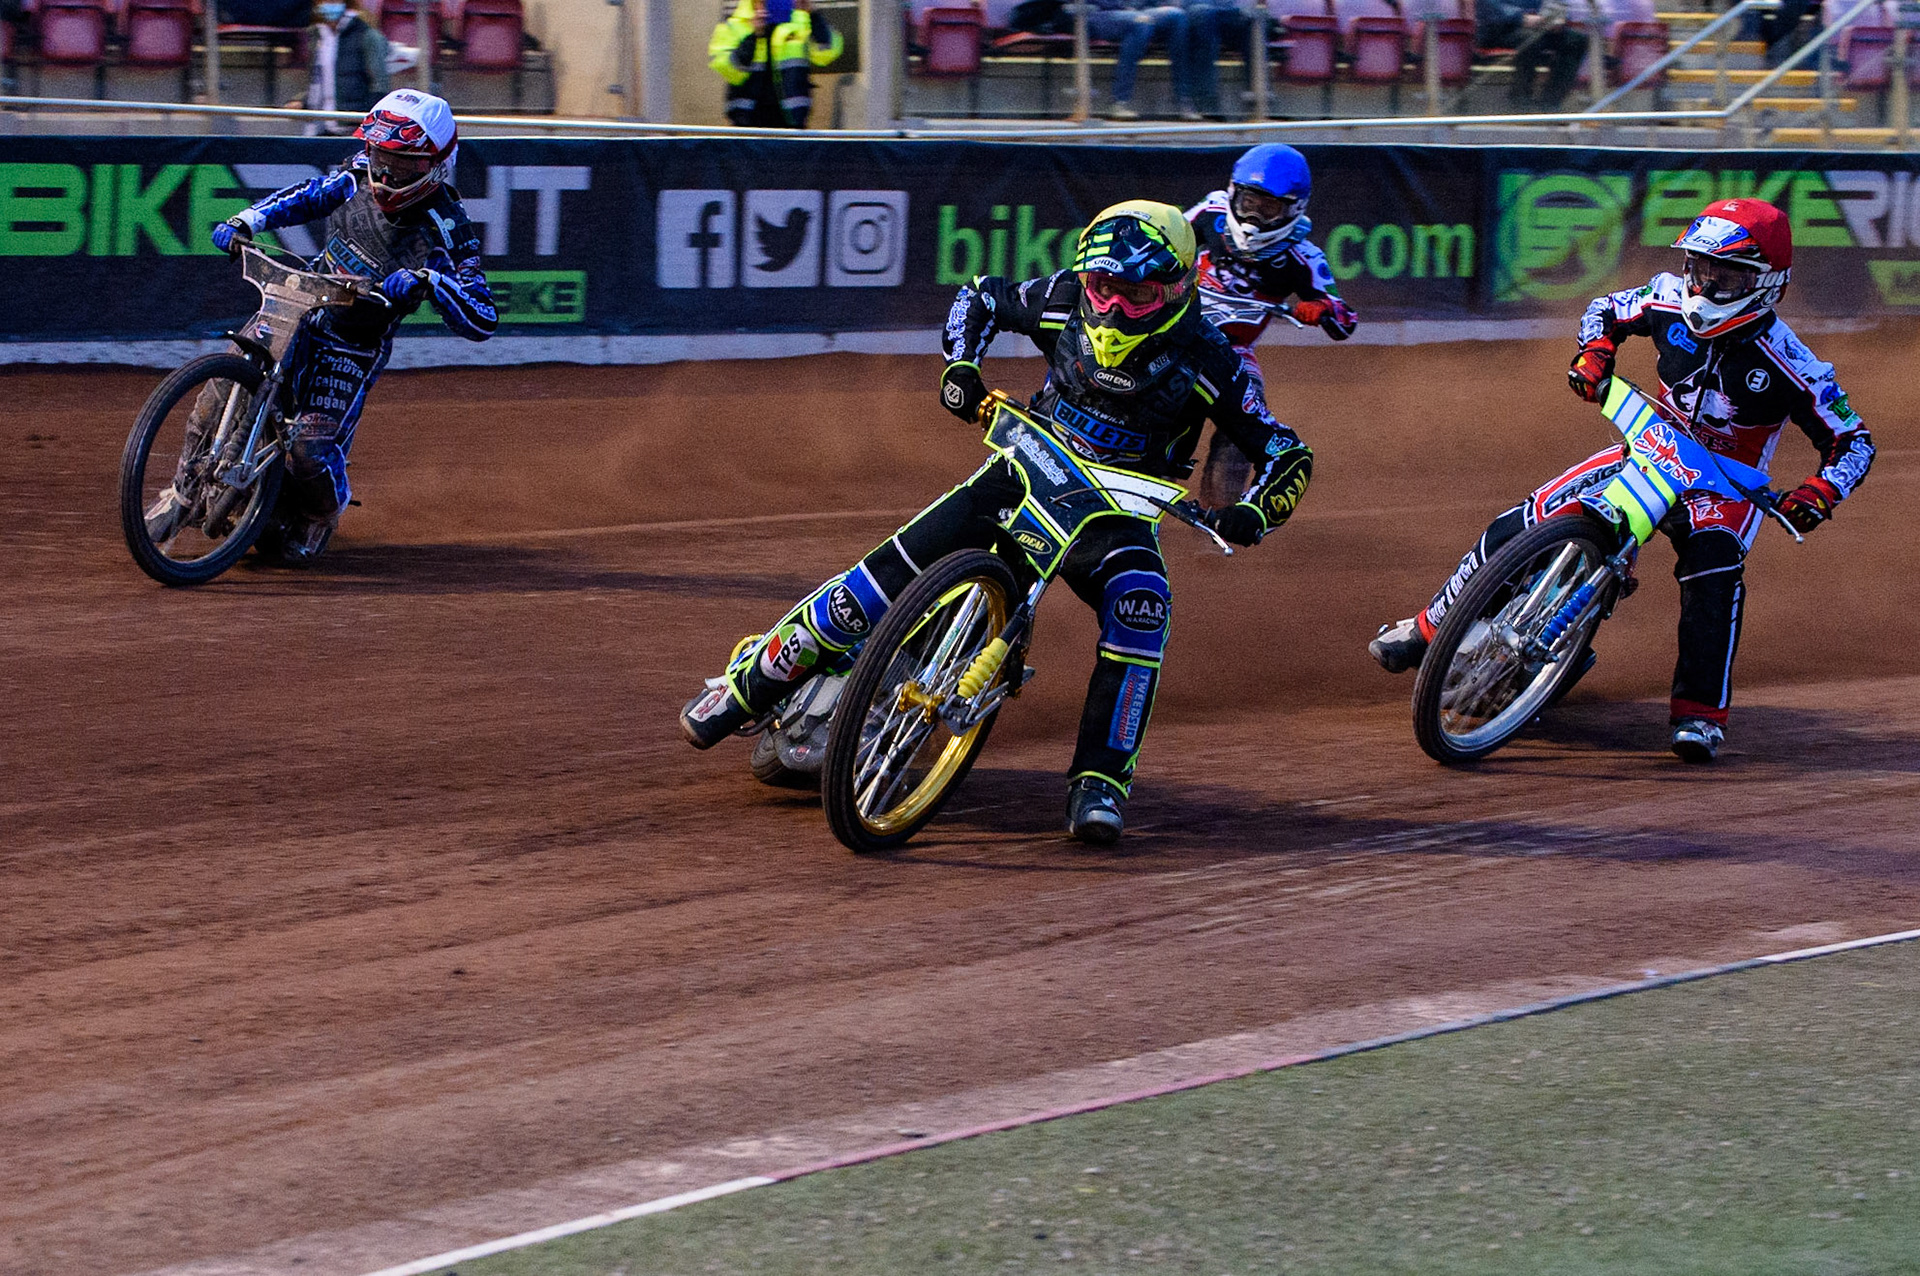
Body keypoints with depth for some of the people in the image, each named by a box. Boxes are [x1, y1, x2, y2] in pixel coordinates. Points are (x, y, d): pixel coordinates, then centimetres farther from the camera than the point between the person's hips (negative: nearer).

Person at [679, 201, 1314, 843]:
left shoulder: (1205, 358, -18)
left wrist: (1253, 512, -32)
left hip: (1116, 510, -1)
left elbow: (1288, 453, -12)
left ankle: (1099, 780, -28)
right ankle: (748, 682, 2)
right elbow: (980, 296, 9)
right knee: (894, 568, -13)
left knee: (1140, 602, -34)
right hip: (1027, 474, 1)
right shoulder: (1065, 299, -12)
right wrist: (961, 365, -9)